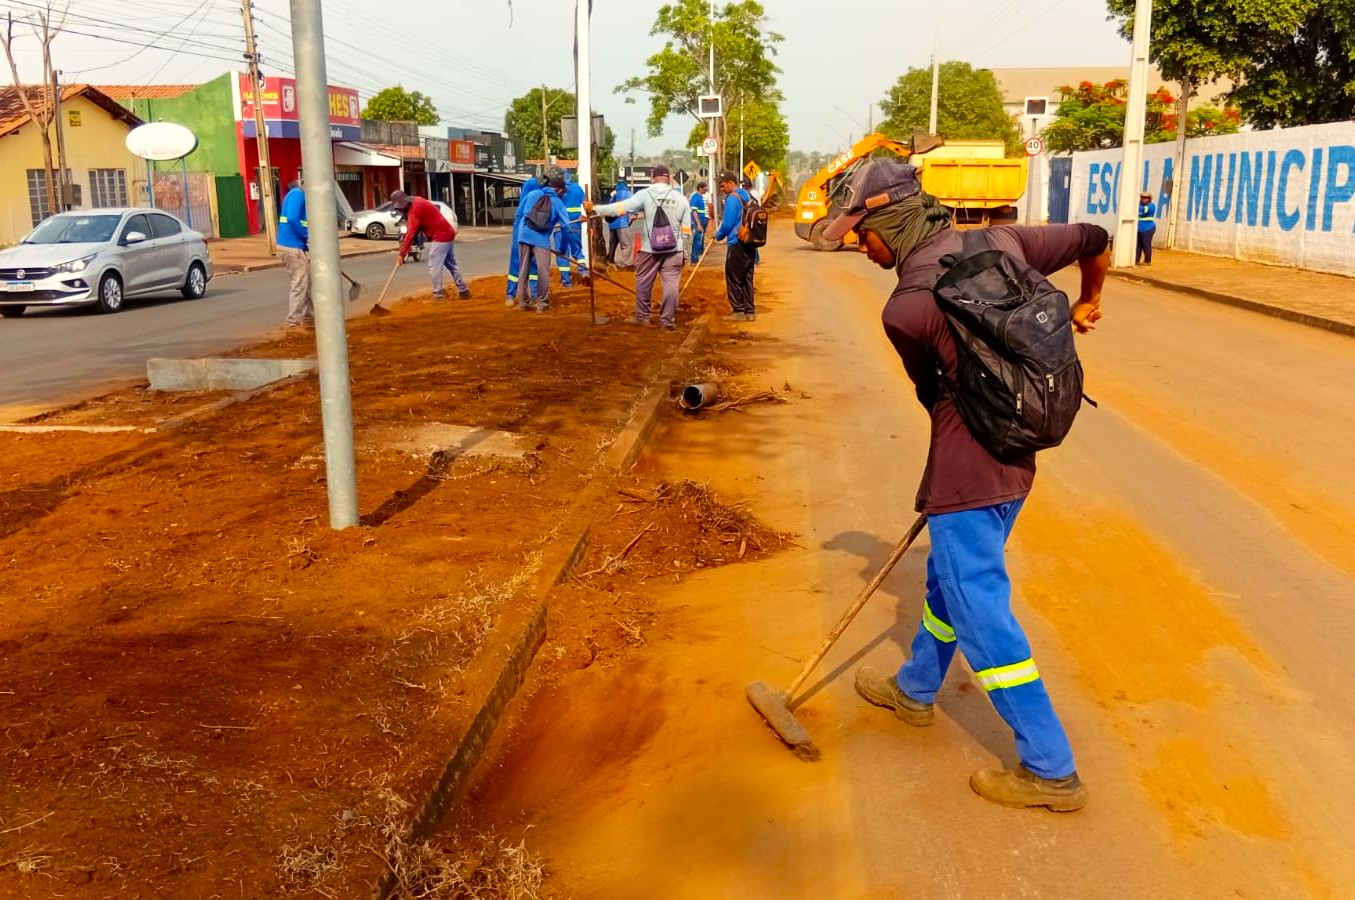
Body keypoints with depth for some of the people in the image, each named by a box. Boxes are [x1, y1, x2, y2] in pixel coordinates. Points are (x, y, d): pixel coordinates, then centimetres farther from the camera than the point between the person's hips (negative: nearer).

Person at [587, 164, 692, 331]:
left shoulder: (646, 194, -7)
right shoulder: (680, 198, 2)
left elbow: (621, 207, -11)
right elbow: (686, 229, 4)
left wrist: (595, 209, -7)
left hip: (650, 248, -2)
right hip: (673, 248, 2)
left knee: (643, 282, 12)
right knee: (671, 283, 3)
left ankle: (641, 316, 22)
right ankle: (668, 320, 4)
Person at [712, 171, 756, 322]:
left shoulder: (732, 198, -13)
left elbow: (727, 224, -15)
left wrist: (718, 236, 2)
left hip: (737, 244, -8)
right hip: (749, 243, 8)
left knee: (734, 279, 0)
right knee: (746, 278, 11)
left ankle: (739, 311, 1)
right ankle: (750, 311, 13)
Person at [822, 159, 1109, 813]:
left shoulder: (904, 309, -17)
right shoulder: (999, 242, 1)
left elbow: (935, 395, 0)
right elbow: (1096, 240, 13)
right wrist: (1087, 304, 33)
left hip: (968, 470, -8)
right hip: (1016, 457, 8)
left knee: (979, 609, 1)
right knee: (950, 578, 24)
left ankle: (1051, 770, 9)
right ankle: (915, 690, 45)